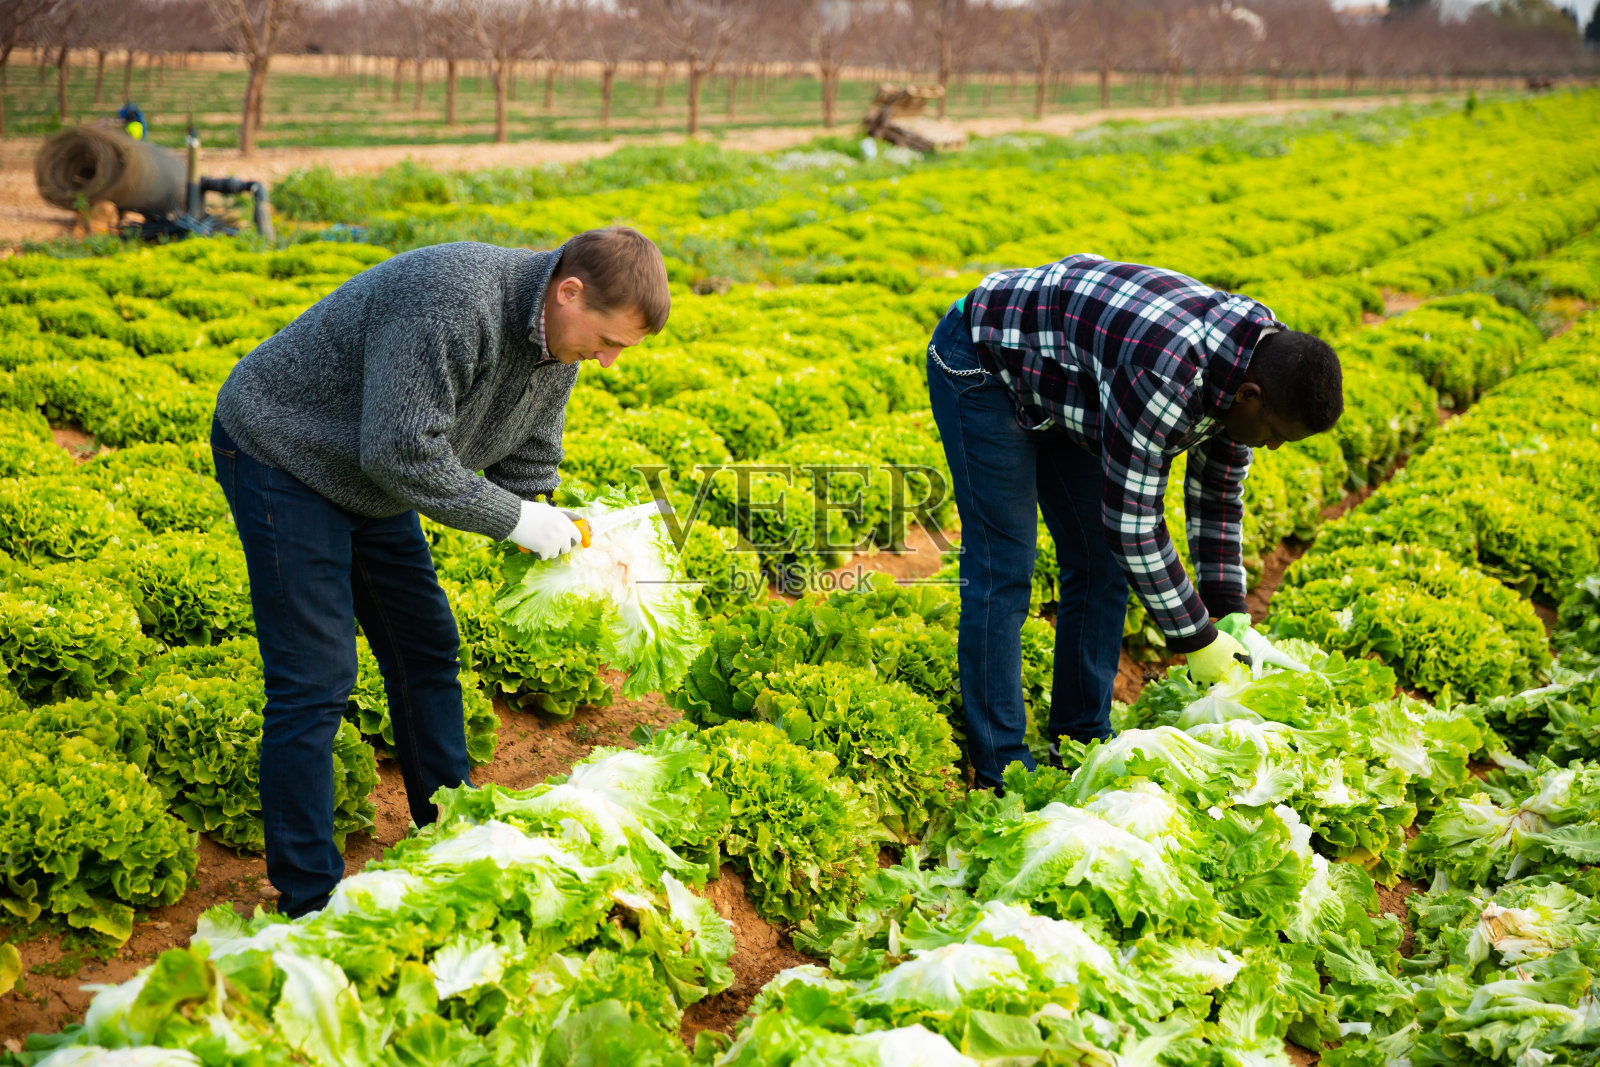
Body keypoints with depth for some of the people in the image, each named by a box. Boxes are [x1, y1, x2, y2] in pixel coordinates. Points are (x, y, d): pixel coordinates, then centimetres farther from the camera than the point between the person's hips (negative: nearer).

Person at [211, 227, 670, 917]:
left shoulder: (559, 344, -4)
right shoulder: (453, 301, -34)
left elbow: (526, 465, 4)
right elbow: (401, 450, -34)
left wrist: (558, 568, -8)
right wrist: (511, 520, -27)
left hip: (372, 483, 9)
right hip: (279, 452, -9)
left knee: (425, 649, 13)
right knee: (315, 679, -11)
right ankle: (308, 903, -2)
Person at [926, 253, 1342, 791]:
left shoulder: (1254, 364, -12)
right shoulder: (1163, 377, -39)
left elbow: (1218, 489, 2)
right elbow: (1131, 521, -32)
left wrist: (1228, 612, 2)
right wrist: (1194, 637, -22)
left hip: (1060, 387, 9)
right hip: (985, 365, -9)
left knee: (1100, 566, 6)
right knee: (1002, 573, -10)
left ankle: (1083, 742, 15)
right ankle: (1001, 770, -2)